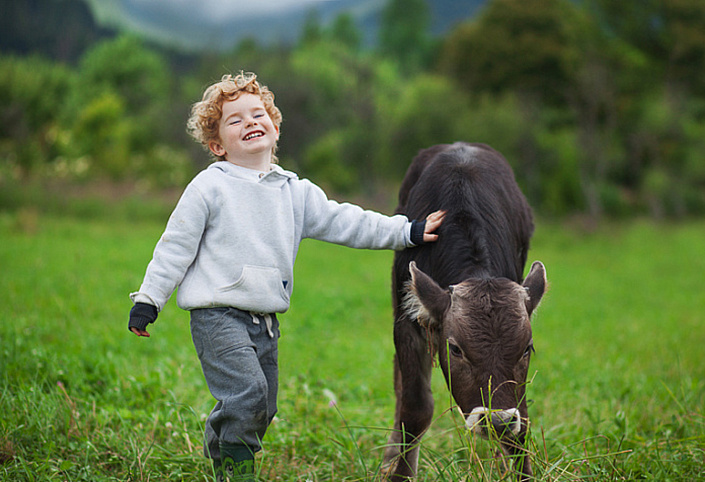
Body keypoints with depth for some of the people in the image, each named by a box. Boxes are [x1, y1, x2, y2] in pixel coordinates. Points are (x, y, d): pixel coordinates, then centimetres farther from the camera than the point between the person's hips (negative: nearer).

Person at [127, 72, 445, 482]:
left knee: (263, 409, 9)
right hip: (218, 313, -6)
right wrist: (148, 300, -4)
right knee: (247, 392, -20)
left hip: (266, 320, 6)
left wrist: (408, 232, 5)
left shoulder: (296, 191, 11)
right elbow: (176, 246, -1)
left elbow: (342, 221, 10)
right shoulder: (209, 187, -3)